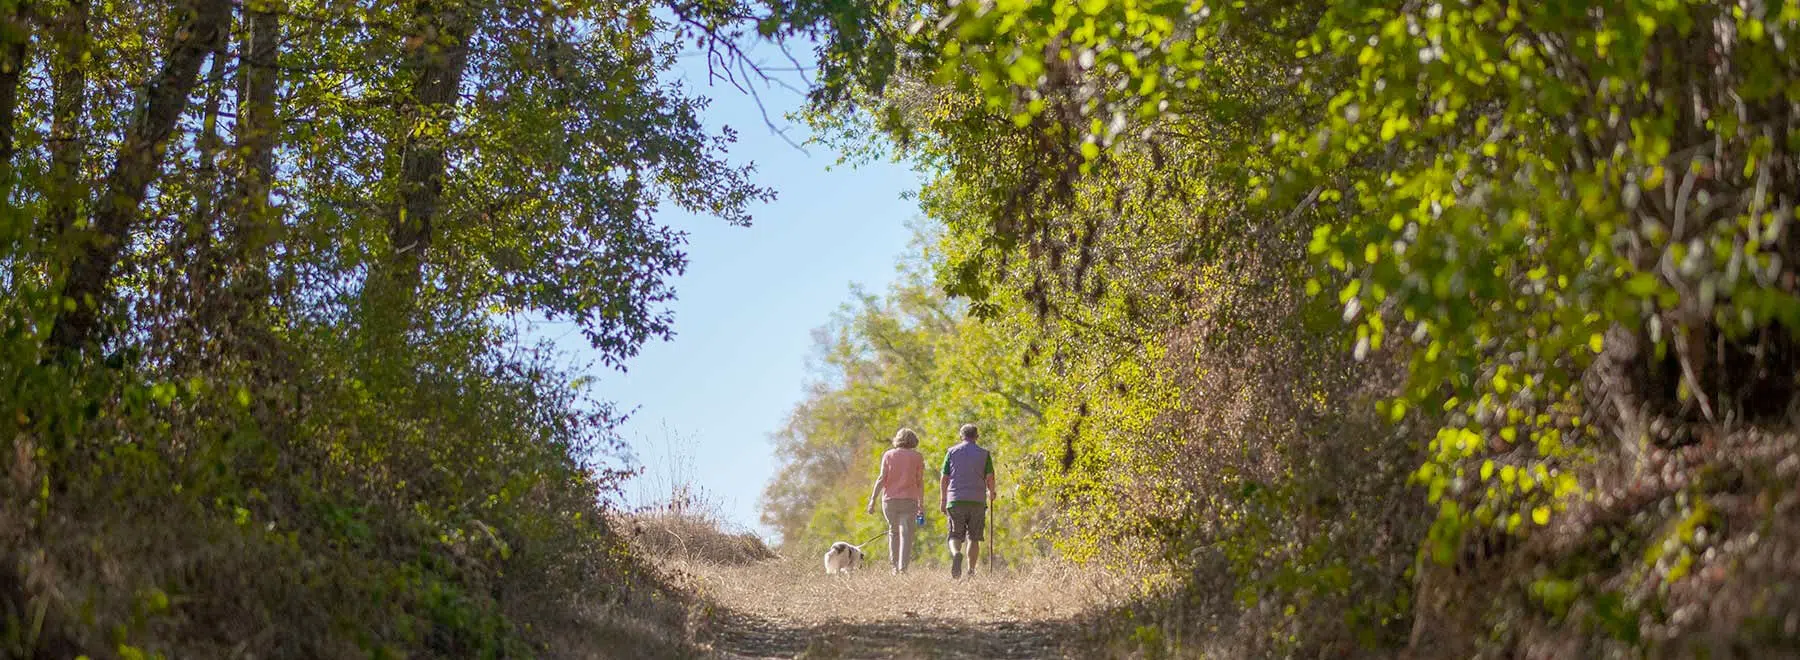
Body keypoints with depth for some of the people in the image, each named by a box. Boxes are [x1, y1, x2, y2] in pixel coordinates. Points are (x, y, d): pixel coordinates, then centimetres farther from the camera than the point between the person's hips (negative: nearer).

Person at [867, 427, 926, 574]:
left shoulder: (888, 455, 6)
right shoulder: (917, 456, 5)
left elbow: (882, 478, -2)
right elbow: (920, 482, 2)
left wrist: (873, 499, -3)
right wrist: (921, 503, 6)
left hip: (889, 499, 2)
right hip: (909, 500, -2)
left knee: (893, 532, 17)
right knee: (906, 534, -4)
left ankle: (895, 567, 14)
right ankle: (903, 567, -16)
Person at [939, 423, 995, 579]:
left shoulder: (952, 452, 7)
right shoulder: (984, 454, 5)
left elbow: (944, 478, 4)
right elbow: (989, 478, -1)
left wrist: (942, 500, 11)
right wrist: (991, 494, 18)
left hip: (955, 501, 0)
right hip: (977, 501, 0)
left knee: (955, 536, 4)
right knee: (973, 538, 8)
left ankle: (956, 554, -27)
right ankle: (971, 571, 4)